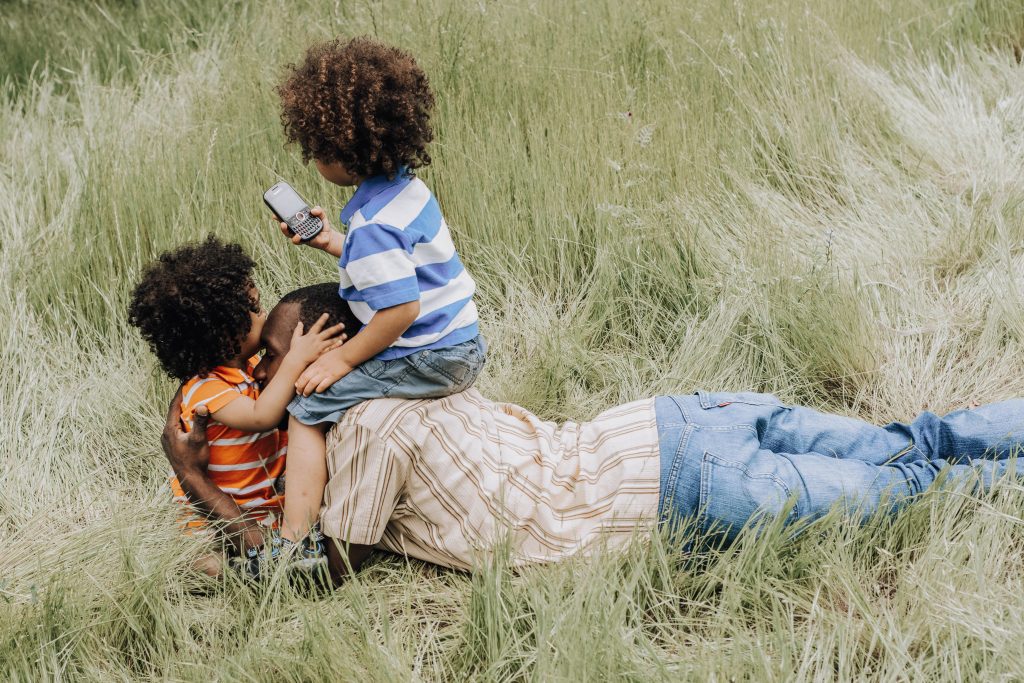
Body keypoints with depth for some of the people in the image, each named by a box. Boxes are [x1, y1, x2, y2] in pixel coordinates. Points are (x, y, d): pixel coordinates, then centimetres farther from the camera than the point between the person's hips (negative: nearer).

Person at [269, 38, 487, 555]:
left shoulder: (372, 225, -23)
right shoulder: (408, 188, 6)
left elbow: (401, 308, -27)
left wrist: (343, 359, -16)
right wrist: (328, 241, 20)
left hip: (428, 359, -10)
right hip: (461, 347, 10)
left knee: (308, 410, -7)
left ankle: (295, 538, -11)